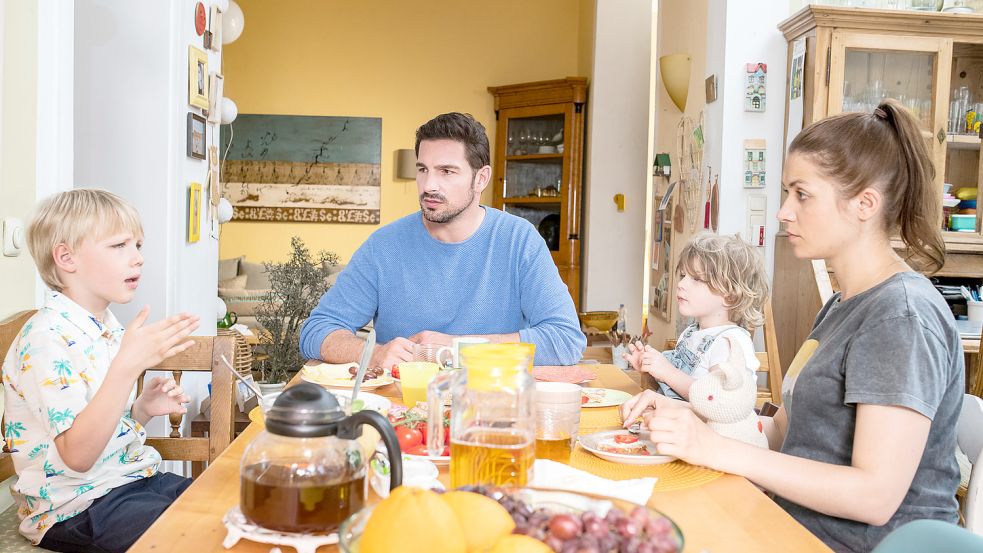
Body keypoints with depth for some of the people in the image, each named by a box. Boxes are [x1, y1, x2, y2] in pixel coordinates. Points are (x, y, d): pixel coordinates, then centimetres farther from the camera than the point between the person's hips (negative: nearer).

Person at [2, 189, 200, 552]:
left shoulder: (109, 329, 8)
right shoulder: (46, 338, -19)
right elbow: (77, 455, -28)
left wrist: (143, 409, -2)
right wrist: (128, 367, -36)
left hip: (130, 477, 8)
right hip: (74, 508, -8)